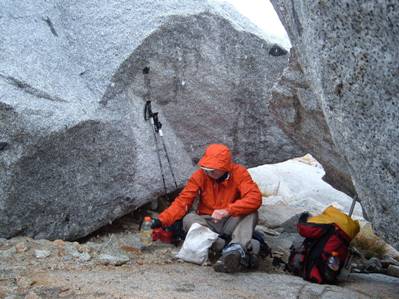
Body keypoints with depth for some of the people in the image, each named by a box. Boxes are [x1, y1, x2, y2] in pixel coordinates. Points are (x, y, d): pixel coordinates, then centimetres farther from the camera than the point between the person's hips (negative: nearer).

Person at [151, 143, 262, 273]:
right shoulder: (200, 175, -8)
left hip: (231, 223, -2)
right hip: (207, 223, 2)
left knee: (251, 214, -28)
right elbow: (182, 201, -10)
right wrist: (161, 221, -24)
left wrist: (227, 211, -38)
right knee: (189, 219, -26)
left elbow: (255, 198, -25)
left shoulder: (239, 172, -12)